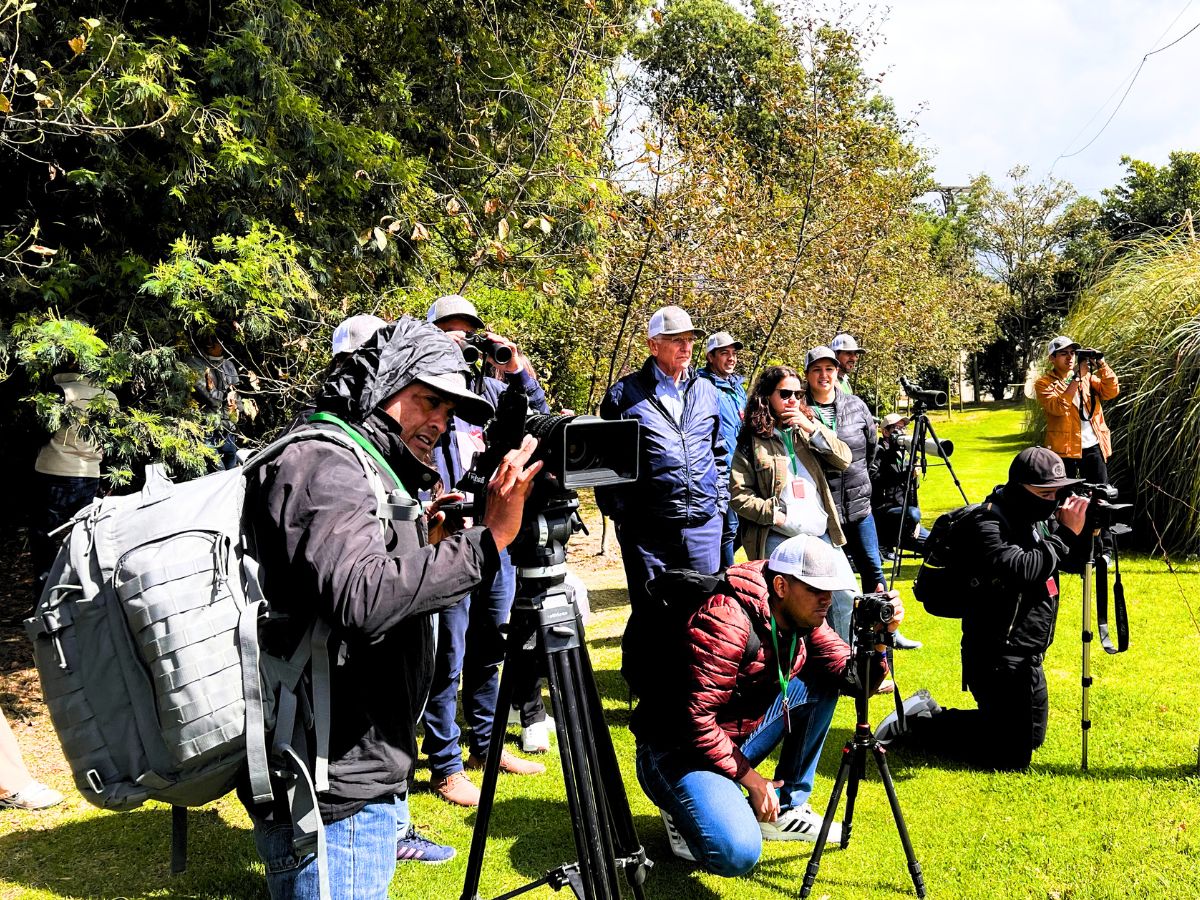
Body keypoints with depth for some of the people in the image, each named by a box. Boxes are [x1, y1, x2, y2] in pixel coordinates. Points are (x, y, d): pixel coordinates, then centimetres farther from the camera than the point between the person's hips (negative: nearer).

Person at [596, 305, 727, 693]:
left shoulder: (706, 392, 13)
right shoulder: (626, 393, 0)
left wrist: (721, 503, 14)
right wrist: (618, 512, -3)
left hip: (703, 525, 4)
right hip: (648, 527, -3)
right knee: (649, 614, 5)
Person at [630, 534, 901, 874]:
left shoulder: (803, 617, -2)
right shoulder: (727, 622, -27)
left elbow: (850, 677, -1)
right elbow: (696, 719, -27)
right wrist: (752, 780, -18)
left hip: (740, 737, 8)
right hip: (679, 750, -8)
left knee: (821, 683, -1)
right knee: (738, 853, -30)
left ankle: (785, 809, 8)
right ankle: (683, 808, 5)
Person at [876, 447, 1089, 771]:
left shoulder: (1038, 516, 5)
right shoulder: (986, 524, -21)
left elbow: (1072, 561, 9)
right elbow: (1022, 569, -35)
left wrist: (1084, 532, -11)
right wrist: (1066, 534, -27)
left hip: (1024, 656, 10)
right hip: (1000, 659, -10)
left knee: (1027, 735, 24)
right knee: (1014, 756, -6)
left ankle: (928, 714, 25)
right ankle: (916, 725, 4)